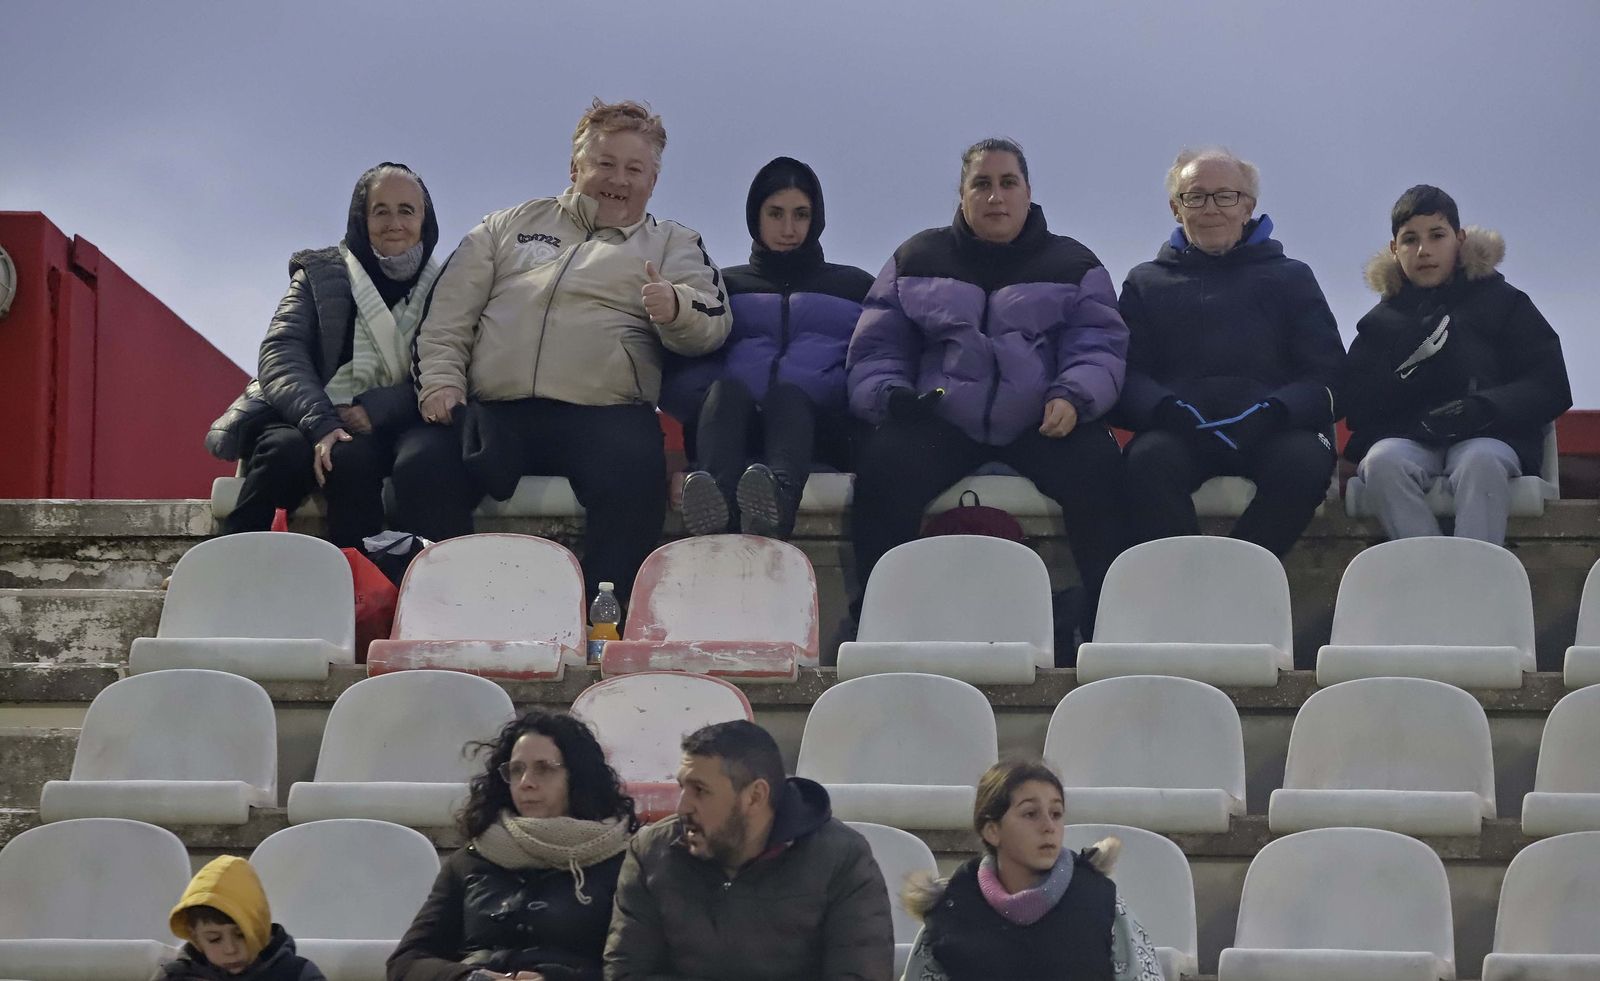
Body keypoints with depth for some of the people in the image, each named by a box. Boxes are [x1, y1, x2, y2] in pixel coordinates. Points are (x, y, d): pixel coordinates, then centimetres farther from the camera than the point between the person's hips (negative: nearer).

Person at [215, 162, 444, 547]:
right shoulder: (319, 273, 12)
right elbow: (280, 354, -3)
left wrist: (374, 409, -17)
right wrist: (320, 422, -22)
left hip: (386, 432, -1)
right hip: (309, 423, 1)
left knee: (351, 458, -36)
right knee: (284, 450, -35)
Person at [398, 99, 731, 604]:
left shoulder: (672, 244, 21)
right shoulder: (512, 225, 26)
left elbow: (711, 322, 4)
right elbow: (450, 311, 20)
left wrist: (675, 309, -19)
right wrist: (441, 378, 2)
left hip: (604, 413, -2)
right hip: (492, 409, 2)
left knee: (635, 483, -34)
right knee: (422, 470, -26)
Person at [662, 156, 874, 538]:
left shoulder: (854, 285, 30)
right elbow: (679, 374, 15)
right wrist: (709, 399, -7)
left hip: (818, 423, -1)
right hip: (729, 417, 1)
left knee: (787, 394, -36)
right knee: (726, 390, -34)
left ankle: (777, 503, -70)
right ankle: (715, 506, -66)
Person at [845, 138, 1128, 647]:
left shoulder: (1074, 265, 17)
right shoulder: (917, 260, 20)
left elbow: (1099, 348, 6)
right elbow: (876, 348, 16)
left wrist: (1074, 397, -15)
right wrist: (889, 396, -5)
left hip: (1042, 423, 0)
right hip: (940, 420, 0)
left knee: (1099, 467, -32)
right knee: (883, 466, -31)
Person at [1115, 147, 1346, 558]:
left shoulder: (1291, 277, 24)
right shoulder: (1146, 282, 25)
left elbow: (1327, 373, 11)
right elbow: (1127, 374, 10)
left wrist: (1270, 412, -11)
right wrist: (1169, 410, -14)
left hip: (1271, 429, 0)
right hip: (1177, 430, 0)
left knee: (1306, 461, -35)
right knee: (1149, 461, -36)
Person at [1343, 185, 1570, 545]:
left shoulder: (1503, 302, 15)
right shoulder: (1381, 321, 21)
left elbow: (1550, 387, 4)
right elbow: (1356, 406, 10)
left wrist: (1483, 408, -15)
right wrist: (1404, 372, -9)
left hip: (1486, 438, -2)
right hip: (1405, 439, 2)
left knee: (1481, 461, -38)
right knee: (1383, 461, -34)